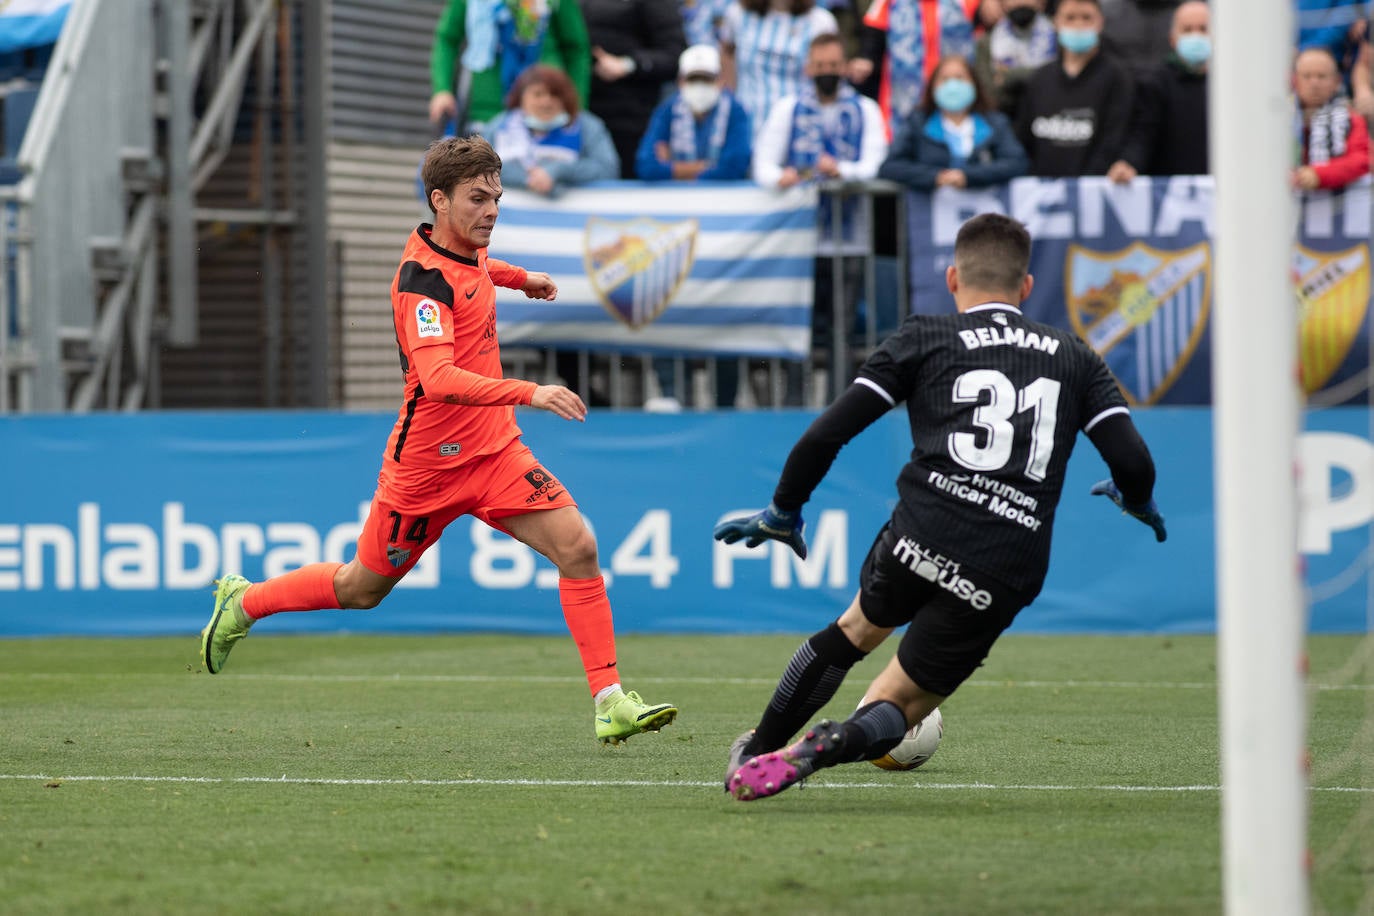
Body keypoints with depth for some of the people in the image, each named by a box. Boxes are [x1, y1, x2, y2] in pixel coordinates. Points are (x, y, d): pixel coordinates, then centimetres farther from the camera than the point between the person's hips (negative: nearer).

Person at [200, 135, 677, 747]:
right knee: (363, 588, 12)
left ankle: (610, 704, -12)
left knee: (577, 547, -13)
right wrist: (528, 393, -50)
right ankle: (244, 602, 39)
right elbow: (439, 378, -41)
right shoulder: (422, 279, -25)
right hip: (429, 461, -7)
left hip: (494, 448, 7)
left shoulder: (468, 248, 2)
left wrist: (519, 277, 35)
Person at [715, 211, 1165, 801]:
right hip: (1005, 577, 0)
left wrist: (784, 511, 21)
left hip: (921, 537, 0)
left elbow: (826, 436, 5)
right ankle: (829, 746, -17)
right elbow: (1134, 464, 9)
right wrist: (1137, 502, 33)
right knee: (900, 702, 15)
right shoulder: (1073, 357, 16)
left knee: (857, 628, 32)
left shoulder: (924, 339, 11)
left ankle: (755, 752, 36)